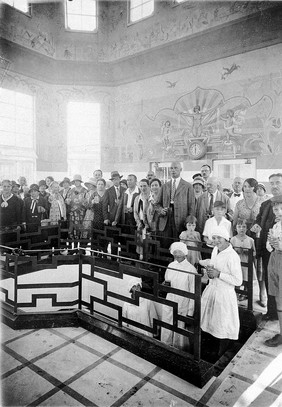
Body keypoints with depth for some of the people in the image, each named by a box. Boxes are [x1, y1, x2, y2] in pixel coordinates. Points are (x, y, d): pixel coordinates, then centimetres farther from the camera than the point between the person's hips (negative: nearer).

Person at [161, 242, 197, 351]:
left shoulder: (191, 270, -15)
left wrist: (190, 311, -10)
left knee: (179, 332, 9)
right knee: (166, 330, 15)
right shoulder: (171, 266, 1)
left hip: (182, 307, -5)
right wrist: (166, 284, -9)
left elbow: (193, 293, -11)